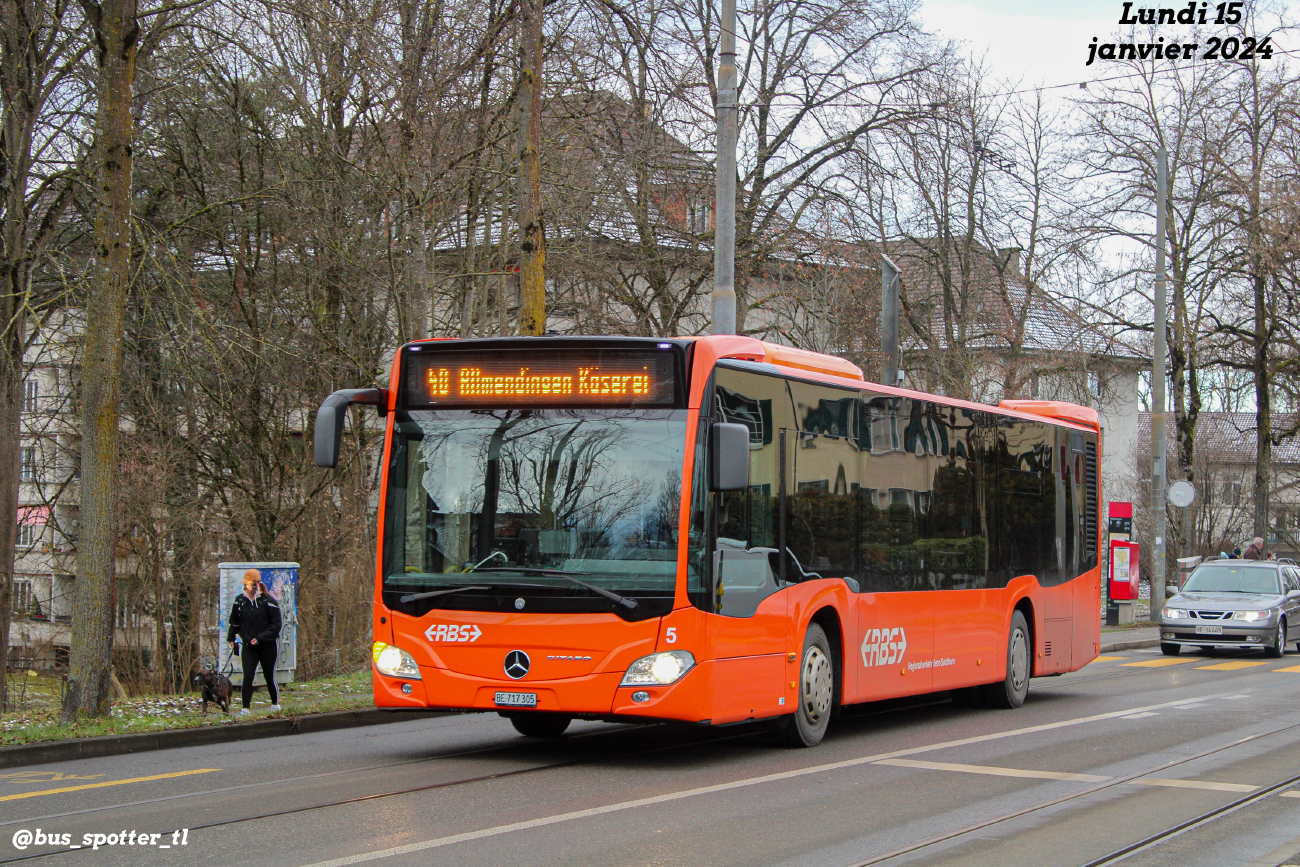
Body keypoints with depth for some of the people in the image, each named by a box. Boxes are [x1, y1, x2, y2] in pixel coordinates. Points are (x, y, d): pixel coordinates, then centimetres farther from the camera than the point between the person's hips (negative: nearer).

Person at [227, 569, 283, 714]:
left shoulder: (268, 602, -11)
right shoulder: (240, 601, 1)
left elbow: (276, 625, -10)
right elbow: (234, 622, 17)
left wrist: (260, 638, -17)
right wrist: (231, 638, 13)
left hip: (267, 646, -2)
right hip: (248, 646, 2)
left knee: (269, 677, 10)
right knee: (247, 677, -9)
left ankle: (275, 703, 30)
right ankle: (245, 708, -6)